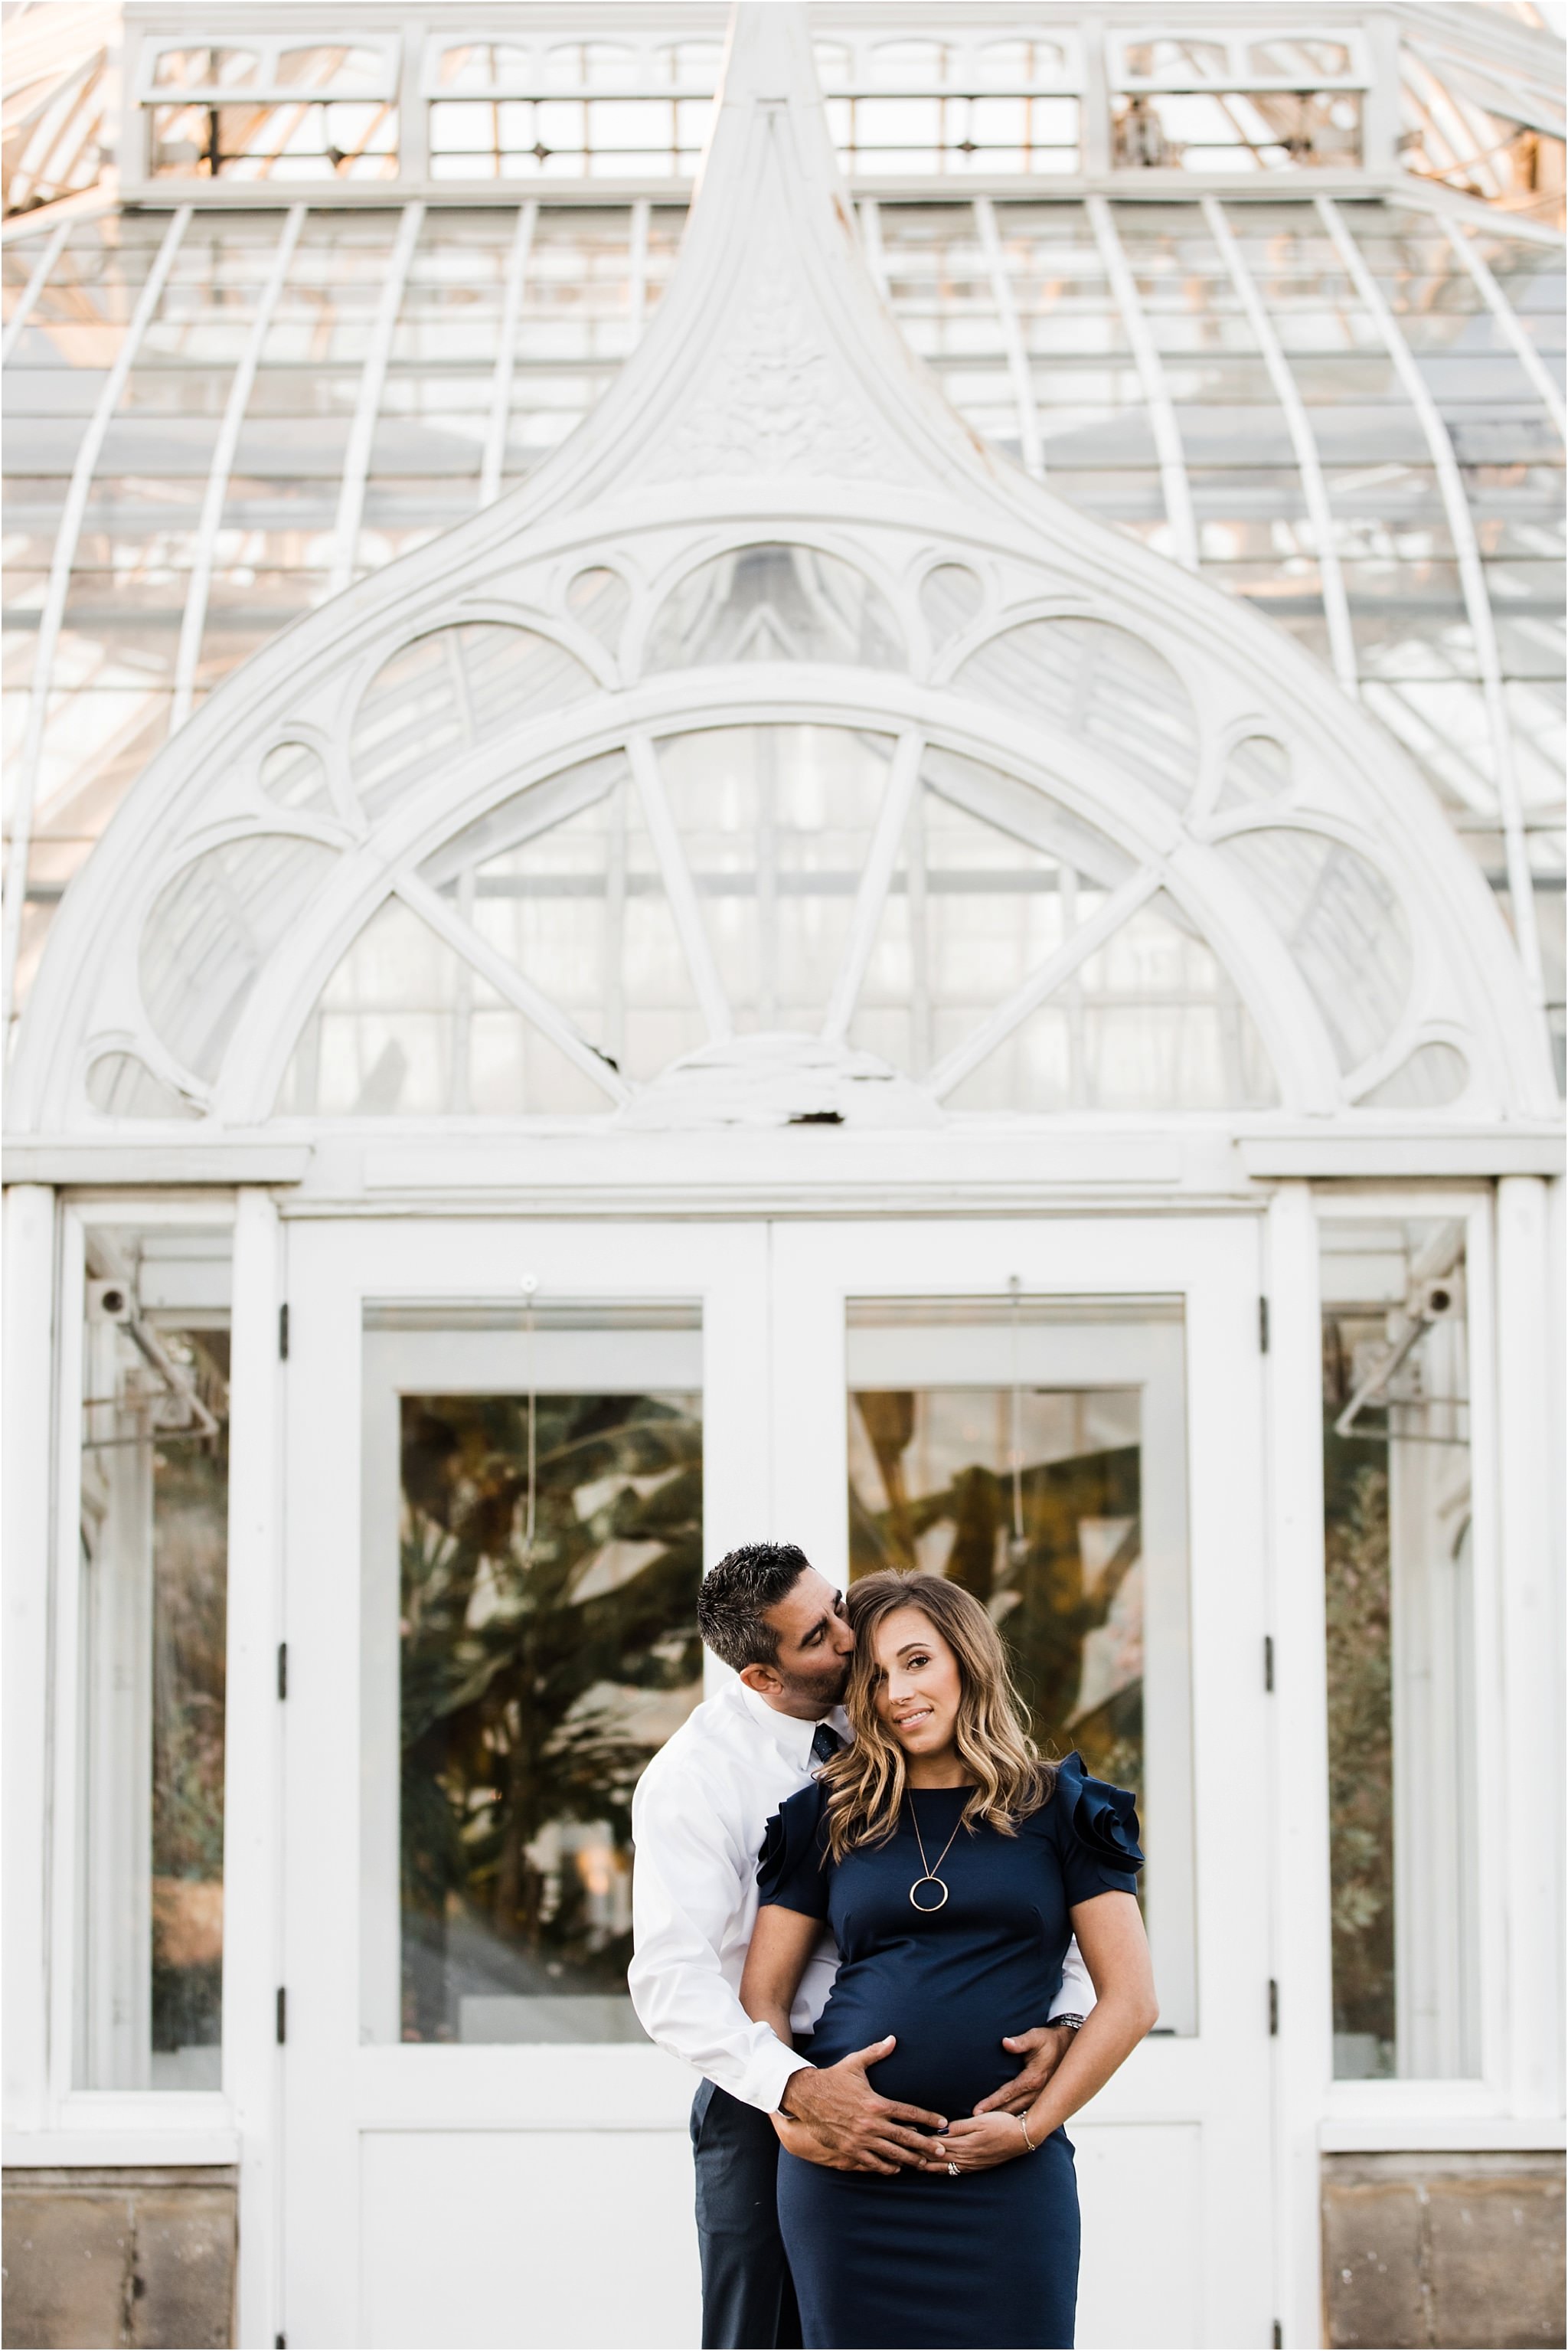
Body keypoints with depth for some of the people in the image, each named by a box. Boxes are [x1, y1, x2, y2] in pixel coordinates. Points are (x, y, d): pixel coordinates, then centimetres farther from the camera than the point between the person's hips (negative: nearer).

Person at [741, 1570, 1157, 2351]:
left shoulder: (1056, 1810, 7)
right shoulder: (829, 1816, 11)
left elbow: (1130, 1999, 2)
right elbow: (762, 1994, 10)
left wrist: (1034, 2125, -7)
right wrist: (787, 2112, -8)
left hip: (1009, 2179, -1)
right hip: (847, 2167, 1)